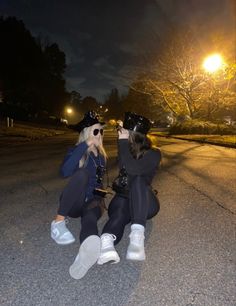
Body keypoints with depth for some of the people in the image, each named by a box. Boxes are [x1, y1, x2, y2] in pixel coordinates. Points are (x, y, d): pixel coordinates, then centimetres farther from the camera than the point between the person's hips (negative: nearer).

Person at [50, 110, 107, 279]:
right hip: (74, 202, -2)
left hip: (94, 199, 3)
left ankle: (87, 252, -70)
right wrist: (86, 144, -27)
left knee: (90, 216, -36)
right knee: (82, 173, -33)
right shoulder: (76, 151, -3)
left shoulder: (101, 154, 12)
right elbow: (65, 172, -26)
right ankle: (59, 222, -28)